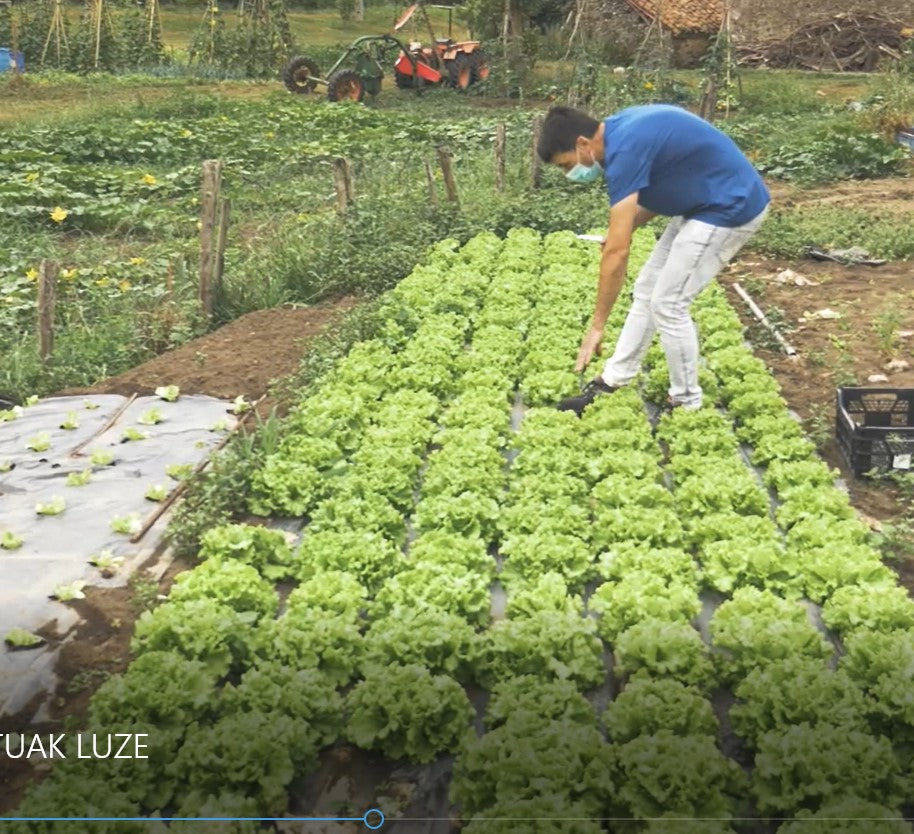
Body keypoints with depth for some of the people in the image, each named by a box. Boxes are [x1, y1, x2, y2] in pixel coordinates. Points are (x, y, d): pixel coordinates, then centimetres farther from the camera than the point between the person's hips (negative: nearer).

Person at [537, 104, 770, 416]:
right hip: (704, 203, 10)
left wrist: (596, 326, -20)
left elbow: (617, 251, -25)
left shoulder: (624, 150, -25)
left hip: (731, 207, -10)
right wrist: (627, 225, 0)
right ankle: (610, 384, 18)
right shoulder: (622, 129, 4)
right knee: (646, 291, 10)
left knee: (668, 304, -6)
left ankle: (687, 404, 10)